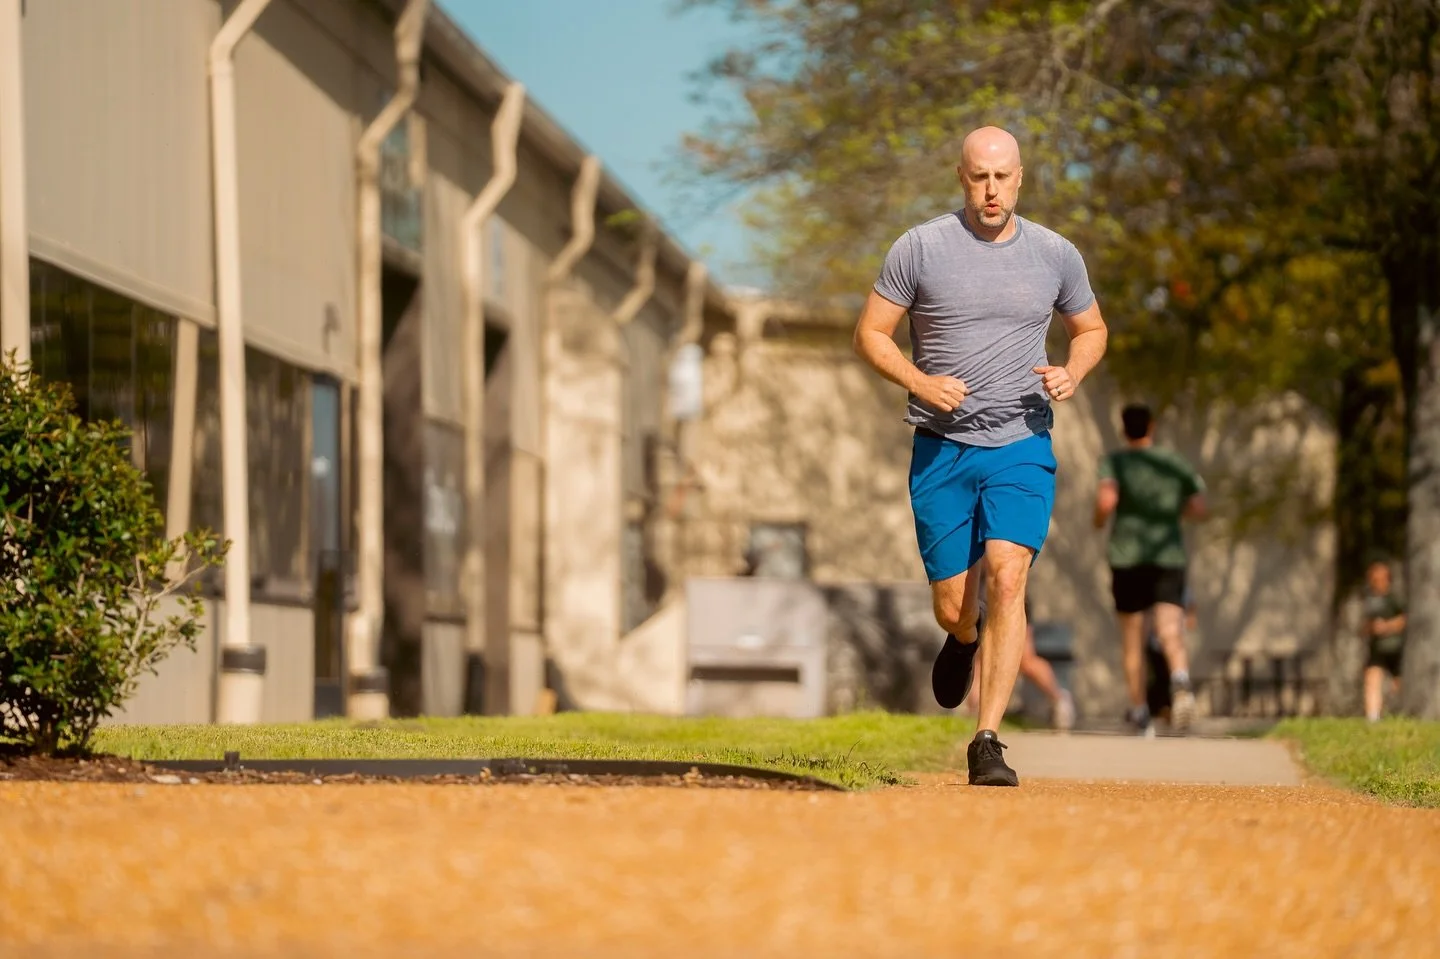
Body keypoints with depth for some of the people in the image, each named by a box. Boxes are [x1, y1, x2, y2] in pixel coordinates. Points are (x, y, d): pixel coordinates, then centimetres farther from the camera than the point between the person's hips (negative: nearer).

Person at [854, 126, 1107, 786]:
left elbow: (1091, 329, 19)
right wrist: (919, 382, -15)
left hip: (1022, 444, 0)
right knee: (953, 607, 3)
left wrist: (1071, 375, -3)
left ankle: (987, 744, -17)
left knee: (1007, 578, -19)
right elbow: (870, 333, 2)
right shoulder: (920, 248, -3)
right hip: (941, 449, 0)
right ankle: (964, 639, 44)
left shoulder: (1056, 255, 4)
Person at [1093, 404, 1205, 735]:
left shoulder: (1115, 461, -2)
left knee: (1132, 639, 13)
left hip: (1128, 558, -1)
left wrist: (1099, 519, 3)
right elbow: (1199, 509, 6)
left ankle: (1139, 712, 22)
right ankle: (1180, 680, -44)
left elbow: (1106, 500, -18)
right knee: (1170, 632, -13)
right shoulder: (1175, 463, 8)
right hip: (1169, 557, 1)